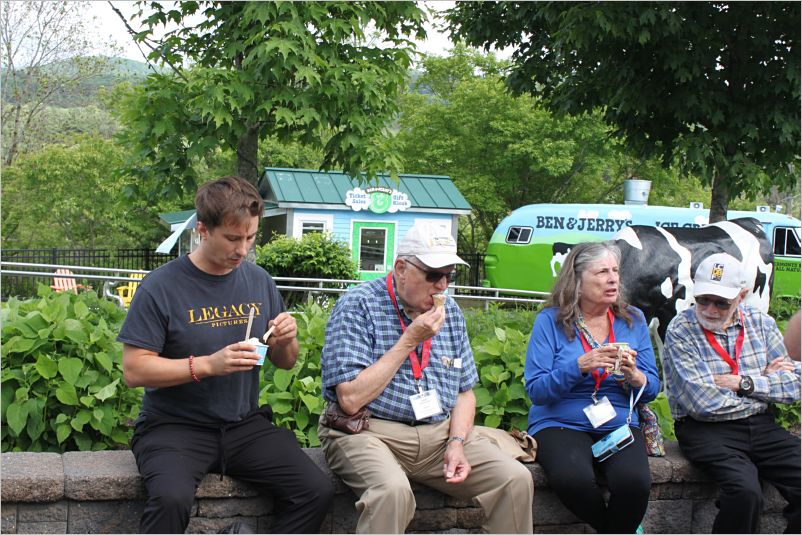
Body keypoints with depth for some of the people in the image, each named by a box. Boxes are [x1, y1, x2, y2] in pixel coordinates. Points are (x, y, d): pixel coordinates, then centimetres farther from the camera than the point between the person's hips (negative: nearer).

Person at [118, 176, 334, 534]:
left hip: (244, 424, 5)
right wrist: (208, 365, -21)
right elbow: (134, 370, -11)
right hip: (174, 425, -4)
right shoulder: (161, 286, -8)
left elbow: (285, 363, 16)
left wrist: (285, 342, -8)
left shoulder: (259, 281, 7)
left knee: (317, 490, -15)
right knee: (171, 498, -34)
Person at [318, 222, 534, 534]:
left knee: (517, 479, -13)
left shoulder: (449, 312, 11)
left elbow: (464, 392, 16)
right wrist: (409, 341, -16)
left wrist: (456, 444, -3)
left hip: (439, 433, 6)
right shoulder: (358, 306, -8)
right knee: (392, 490, -37)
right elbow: (350, 400, -17)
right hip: (369, 433, -5)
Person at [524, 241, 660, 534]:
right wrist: (580, 366, -20)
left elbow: (651, 390, 9)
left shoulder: (633, 319, 10)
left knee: (635, 481, -31)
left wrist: (634, 376, -13)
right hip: (559, 424, -2)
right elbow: (535, 390, -8)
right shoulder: (550, 320, -1)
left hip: (619, 425, 2)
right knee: (573, 479, -34)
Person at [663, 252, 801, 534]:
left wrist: (744, 383, -9)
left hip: (761, 426, 5)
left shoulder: (760, 323, 9)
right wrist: (765, 381, -3)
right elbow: (703, 402, -15)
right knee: (745, 490, -32)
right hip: (706, 430, -5)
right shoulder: (680, 331, -7)